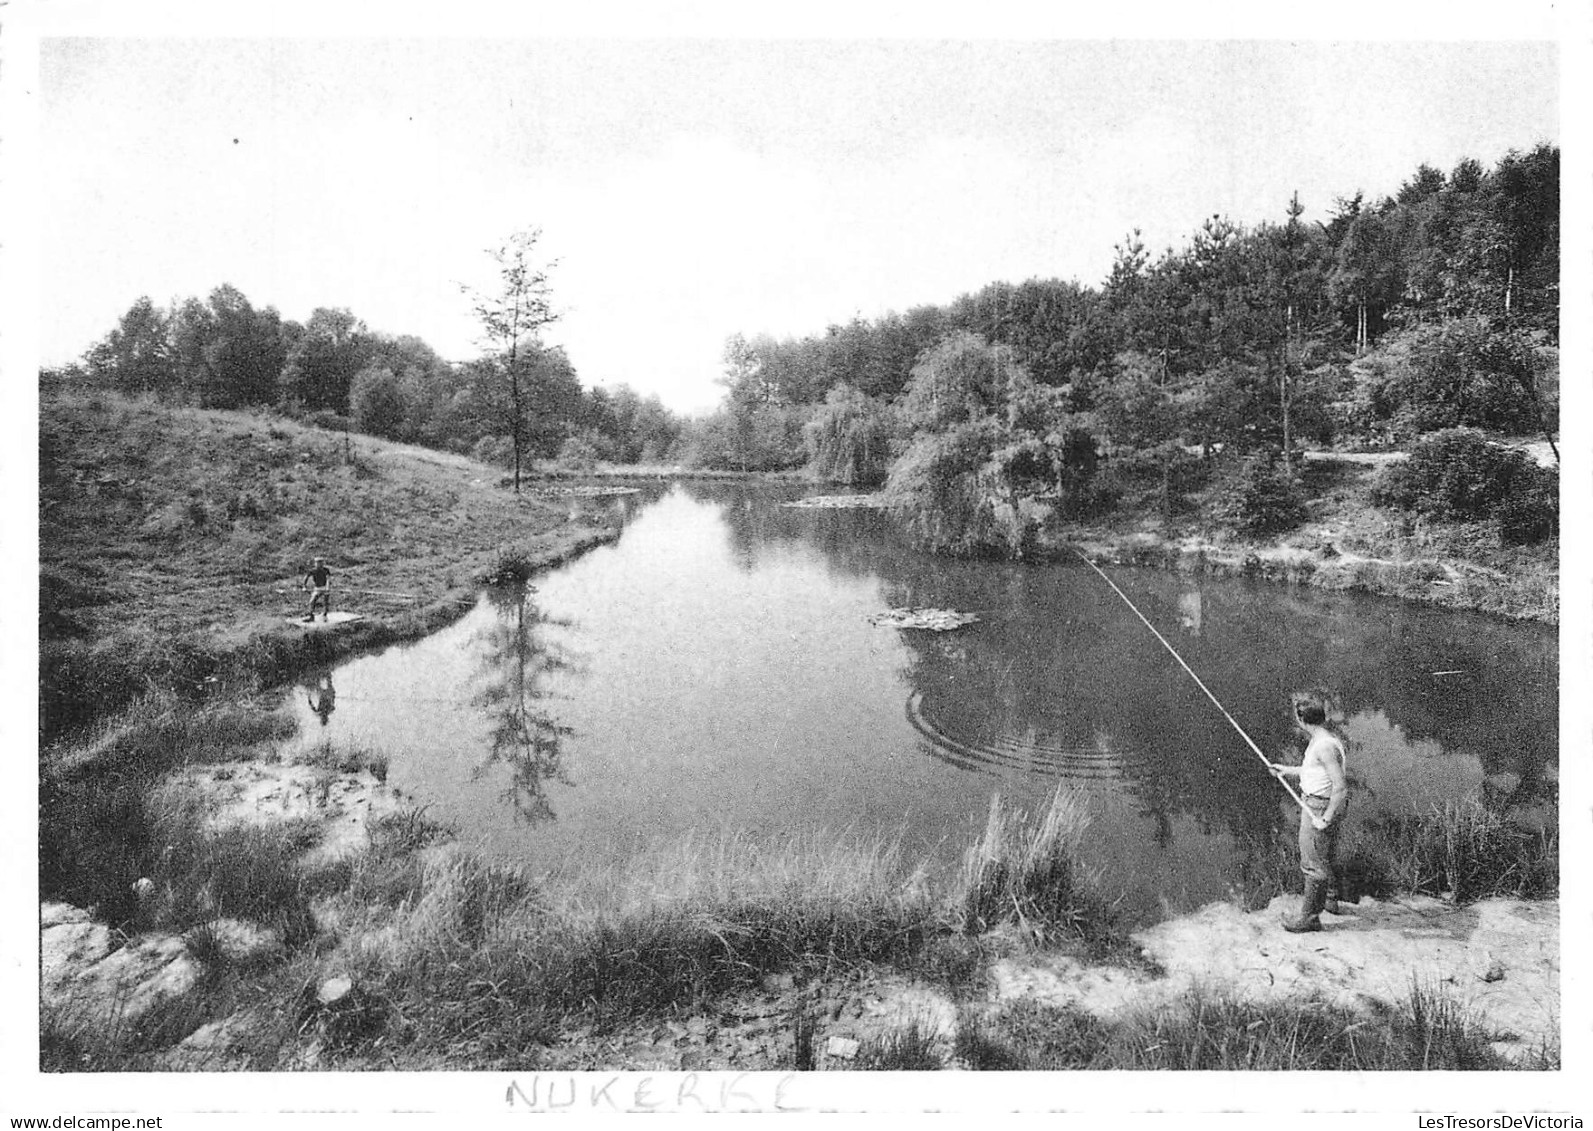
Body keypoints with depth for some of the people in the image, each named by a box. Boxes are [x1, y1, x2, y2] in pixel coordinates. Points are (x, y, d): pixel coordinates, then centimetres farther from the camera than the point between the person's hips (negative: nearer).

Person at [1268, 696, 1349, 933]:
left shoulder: (1324, 746, -25)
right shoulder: (1323, 739, 7)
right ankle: (1330, 900, 45)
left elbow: (1340, 786, -29)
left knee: (1314, 863, -3)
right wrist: (1287, 770, 27)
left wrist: (1326, 818, -25)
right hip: (1315, 803, 11)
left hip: (1319, 807, -11)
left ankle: (1310, 916, 4)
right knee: (1326, 857, 26)